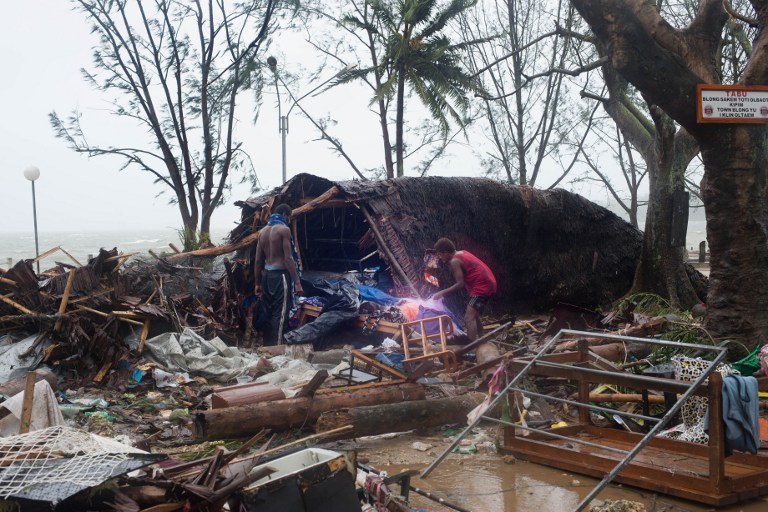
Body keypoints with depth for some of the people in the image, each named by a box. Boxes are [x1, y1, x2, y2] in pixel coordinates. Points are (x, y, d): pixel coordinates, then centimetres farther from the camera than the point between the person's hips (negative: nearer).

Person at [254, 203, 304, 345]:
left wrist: (258, 283, 18)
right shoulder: (284, 229, -9)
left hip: (267, 274, 8)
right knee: (280, 314, -6)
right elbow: (288, 258, -15)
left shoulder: (263, 231, 12)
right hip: (280, 275, -7)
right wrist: (297, 282, -15)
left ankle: (267, 347, 20)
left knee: (269, 313, 14)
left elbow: (258, 260, 12)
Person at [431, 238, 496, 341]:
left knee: (469, 318, -16)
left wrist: (442, 293, -11)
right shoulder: (462, 253, 16)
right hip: (488, 283, 10)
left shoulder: (454, 261, -11)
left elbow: (460, 284, -16)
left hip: (481, 286, -10)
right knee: (474, 316, 23)